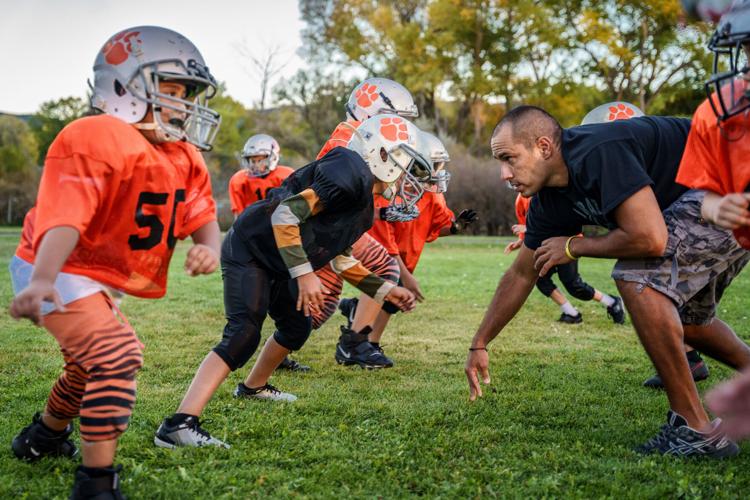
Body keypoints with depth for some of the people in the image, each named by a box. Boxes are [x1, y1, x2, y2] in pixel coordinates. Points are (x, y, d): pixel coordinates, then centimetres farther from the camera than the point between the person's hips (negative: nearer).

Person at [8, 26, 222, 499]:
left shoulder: (184, 158, 1)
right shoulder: (94, 140, -25)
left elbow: (203, 216, -3)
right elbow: (65, 219, -35)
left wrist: (209, 249, -27)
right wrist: (43, 280, -48)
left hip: (94, 277, 10)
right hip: (56, 271, -10)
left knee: (93, 363, 26)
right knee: (118, 354, -24)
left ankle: (44, 436, 54)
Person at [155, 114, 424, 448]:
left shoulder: (364, 204, 13)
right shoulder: (348, 174, -19)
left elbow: (341, 259, 21)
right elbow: (285, 215, -26)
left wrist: (386, 291, 20)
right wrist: (305, 274, -25)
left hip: (276, 265, 10)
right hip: (248, 248, -10)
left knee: (297, 326, 22)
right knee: (244, 335, -22)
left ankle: (254, 386, 47)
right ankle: (179, 424, -28)